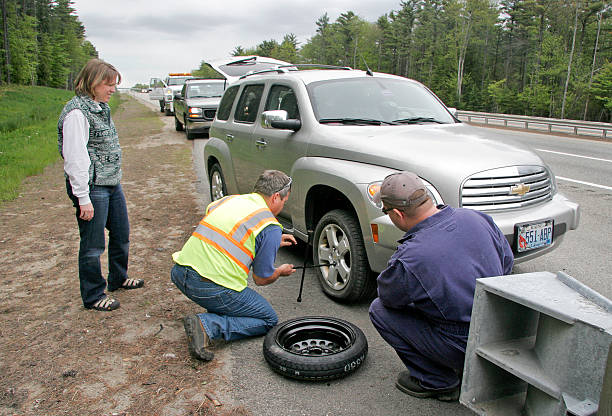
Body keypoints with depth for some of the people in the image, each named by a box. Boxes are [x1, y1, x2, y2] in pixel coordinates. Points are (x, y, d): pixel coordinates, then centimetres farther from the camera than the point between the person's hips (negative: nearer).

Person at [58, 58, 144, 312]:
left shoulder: (101, 108, 12)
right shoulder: (77, 112, -16)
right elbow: (75, 159, -19)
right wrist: (83, 198, -20)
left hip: (112, 184, 9)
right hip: (92, 188, -9)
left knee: (121, 235, 20)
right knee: (93, 246, 3)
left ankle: (118, 279, 40)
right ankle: (93, 297, 18)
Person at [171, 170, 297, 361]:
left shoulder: (228, 199, 14)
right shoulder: (271, 227, -6)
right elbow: (261, 279, 0)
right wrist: (281, 271, 23)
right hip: (214, 288, -7)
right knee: (269, 320, 13)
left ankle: (216, 311, 19)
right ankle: (207, 325, -8)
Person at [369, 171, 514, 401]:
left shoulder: (410, 258, -27)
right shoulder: (477, 218, -8)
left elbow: (387, 294, -6)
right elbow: (507, 261, 9)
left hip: (463, 348, -7)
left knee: (379, 310, 1)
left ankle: (437, 381, 9)